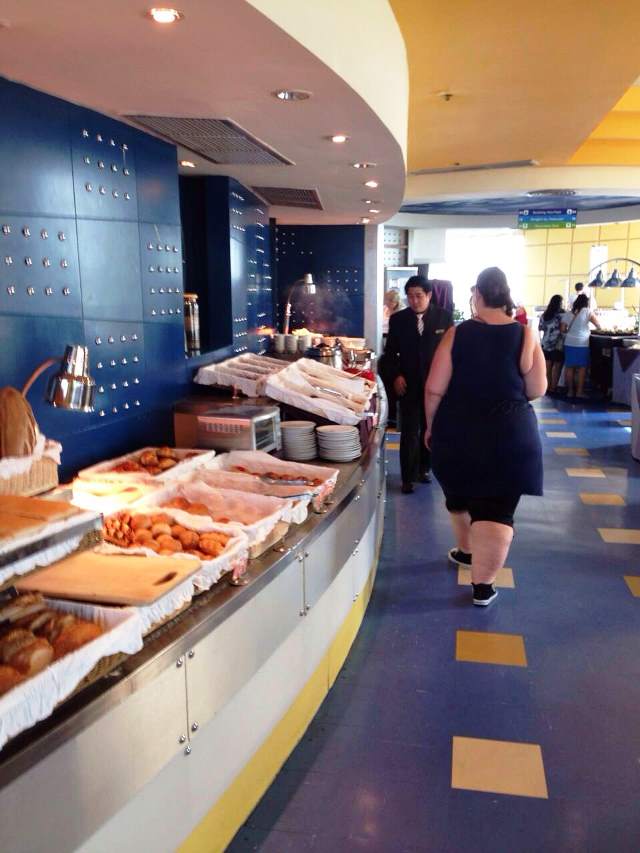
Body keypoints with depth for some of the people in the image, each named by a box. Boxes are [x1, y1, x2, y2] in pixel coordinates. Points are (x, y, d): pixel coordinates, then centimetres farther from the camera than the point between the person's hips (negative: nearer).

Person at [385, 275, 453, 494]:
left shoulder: (444, 317, 0)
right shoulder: (398, 319, 2)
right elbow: (390, 351, 7)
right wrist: (396, 376, -5)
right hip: (409, 383, -1)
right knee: (410, 432, -2)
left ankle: (423, 468, 27)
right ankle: (408, 478, 2)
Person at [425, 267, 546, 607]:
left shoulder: (457, 334, -7)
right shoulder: (525, 335, -6)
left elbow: (434, 390, -7)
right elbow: (537, 390, -3)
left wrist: (432, 426, 7)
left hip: (458, 431, 2)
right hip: (509, 434, -1)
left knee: (460, 495, 24)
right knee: (496, 509, 5)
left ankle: (466, 550, 46)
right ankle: (483, 585, 7)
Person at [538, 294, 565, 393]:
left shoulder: (545, 315, 5)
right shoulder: (562, 314, -10)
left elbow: (540, 328, 14)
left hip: (546, 344, 5)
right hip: (558, 345, -5)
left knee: (548, 366, 10)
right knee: (556, 367, 4)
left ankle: (548, 386, 14)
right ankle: (553, 388, 6)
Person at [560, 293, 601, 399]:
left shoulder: (568, 313, 5)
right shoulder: (587, 311, -3)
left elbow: (563, 329, 2)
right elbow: (598, 325, -3)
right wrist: (598, 327, 19)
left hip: (569, 343, 3)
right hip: (582, 344, -3)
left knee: (570, 367, 8)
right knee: (582, 368, 6)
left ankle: (570, 391, 13)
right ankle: (580, 391, 7)